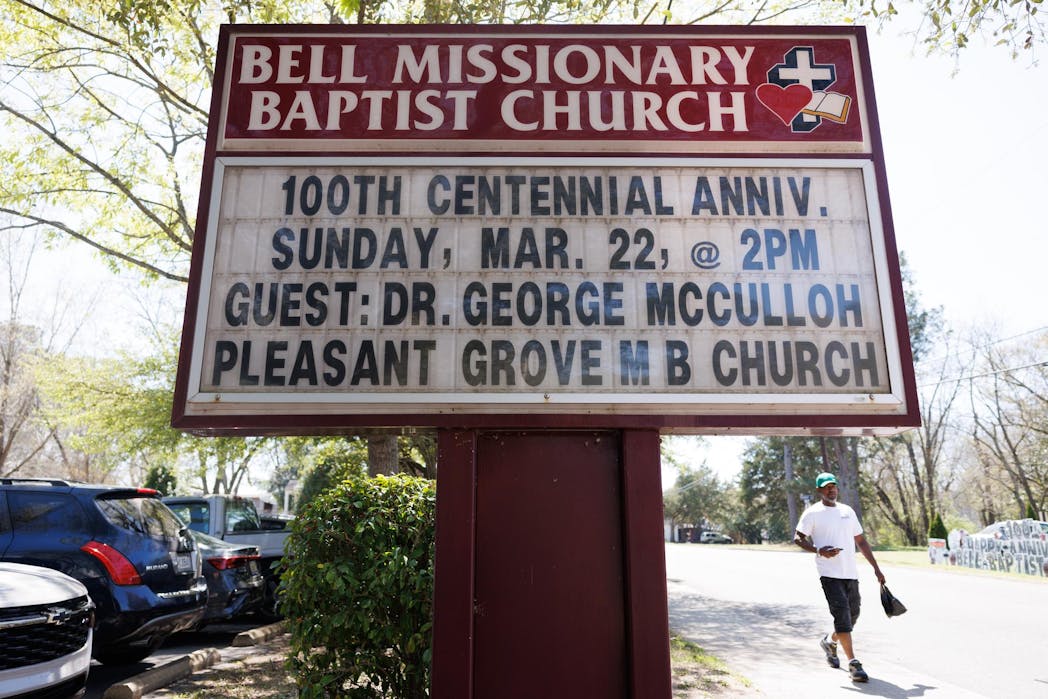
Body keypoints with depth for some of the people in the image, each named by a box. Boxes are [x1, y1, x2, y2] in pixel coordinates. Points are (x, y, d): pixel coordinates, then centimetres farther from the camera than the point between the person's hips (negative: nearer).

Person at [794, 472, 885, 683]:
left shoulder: (847, 511, 15)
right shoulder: (813, 513, -2)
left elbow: (861, 541, 20)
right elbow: (798, 538, -5)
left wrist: (876, 568, 16)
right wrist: (819, 551, -20)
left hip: (851, 573, 6)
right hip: (829, 573, -6)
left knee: (852, 615, 11)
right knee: (842, 614, -13)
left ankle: (830, 641, 37)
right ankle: (853, 663, -9)